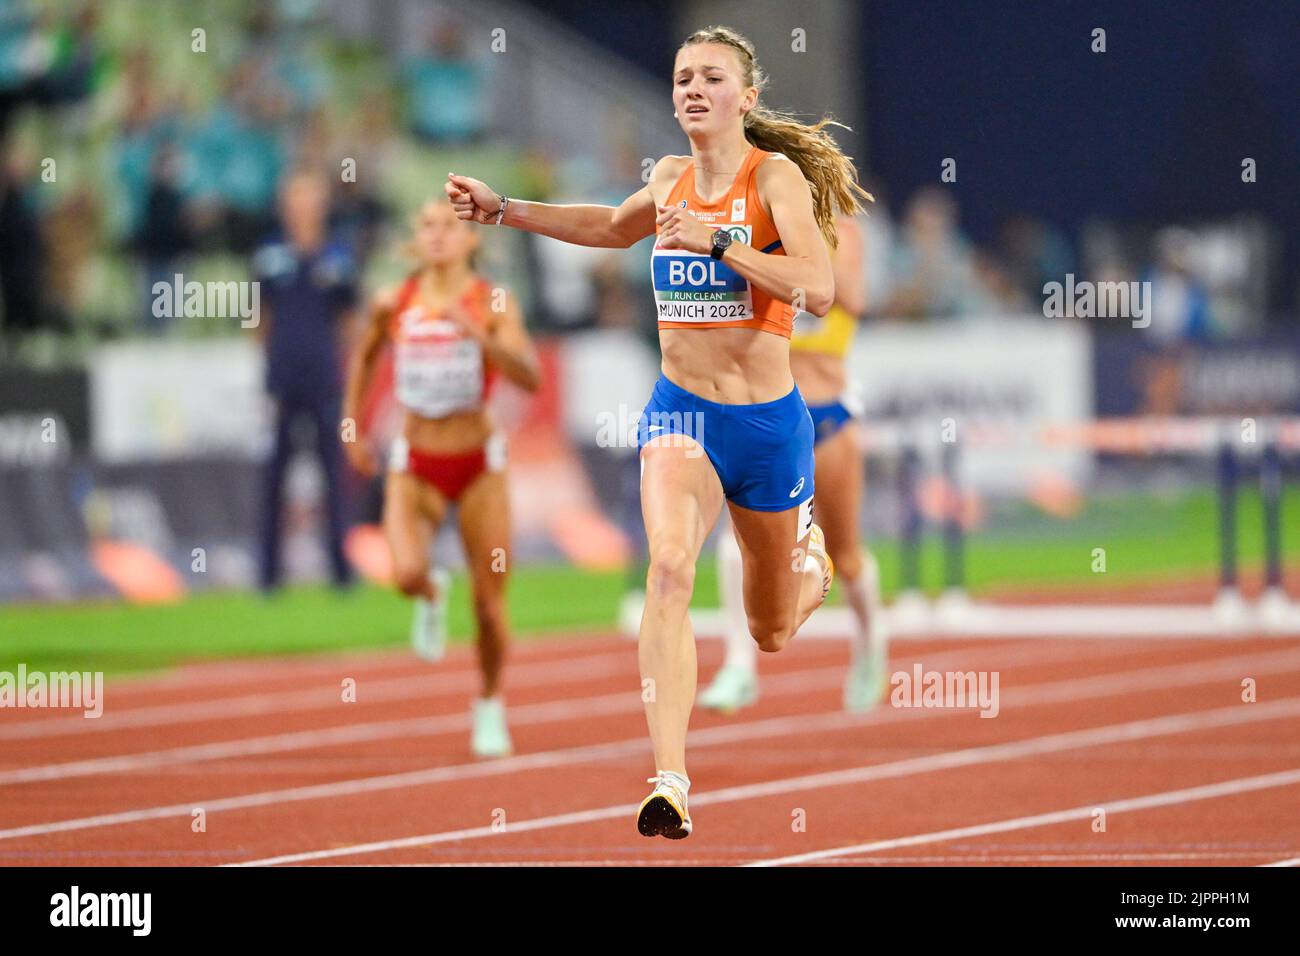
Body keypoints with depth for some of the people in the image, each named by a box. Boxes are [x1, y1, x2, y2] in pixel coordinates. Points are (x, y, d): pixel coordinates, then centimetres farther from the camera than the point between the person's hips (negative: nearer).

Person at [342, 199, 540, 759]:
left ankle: (490, 707, 27)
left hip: (477, 464, -1)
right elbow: (365, 357, 18)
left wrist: (478, 335, -33)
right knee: (407, 574, -25)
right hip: (416, 466, 1)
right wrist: (353, 428, 17)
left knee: (489, 603, 2)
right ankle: (432, 598, 14)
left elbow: (530, 378, -22)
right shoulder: (393, 304, -3)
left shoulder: (494, 305, -9)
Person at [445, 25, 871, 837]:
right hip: (680, 411, 2)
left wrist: (717, 242, -28)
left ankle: (808, 544, 54)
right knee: (670, 566, -28)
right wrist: (504, 210, 23)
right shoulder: (672, 177, 4)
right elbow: (616, 227, 28)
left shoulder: (777, 176, -10)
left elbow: (820, 289, -25)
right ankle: (671, 784, -35)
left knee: (771, 635, 15)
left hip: (768, 420, -2)